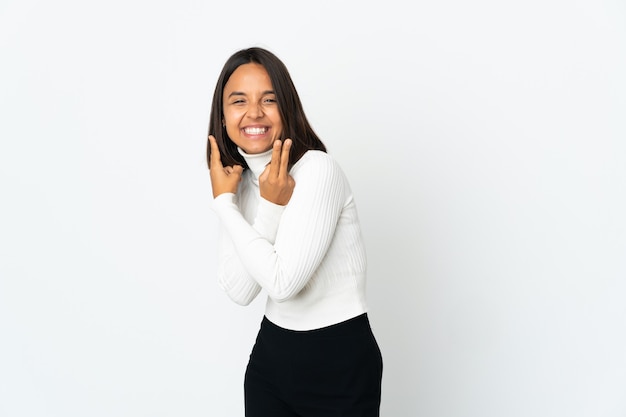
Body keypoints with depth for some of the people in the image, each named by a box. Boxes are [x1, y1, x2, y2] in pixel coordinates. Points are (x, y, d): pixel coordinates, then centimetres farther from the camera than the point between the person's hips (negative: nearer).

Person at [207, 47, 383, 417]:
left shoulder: (317, 170, -19)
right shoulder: (240, 181, 1)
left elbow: (283, 282, -24)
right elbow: (241, 291, -9)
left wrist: (223, 205, -17)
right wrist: (270, 207, -19)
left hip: (339, 362, -6)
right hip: (270, 355, 6)